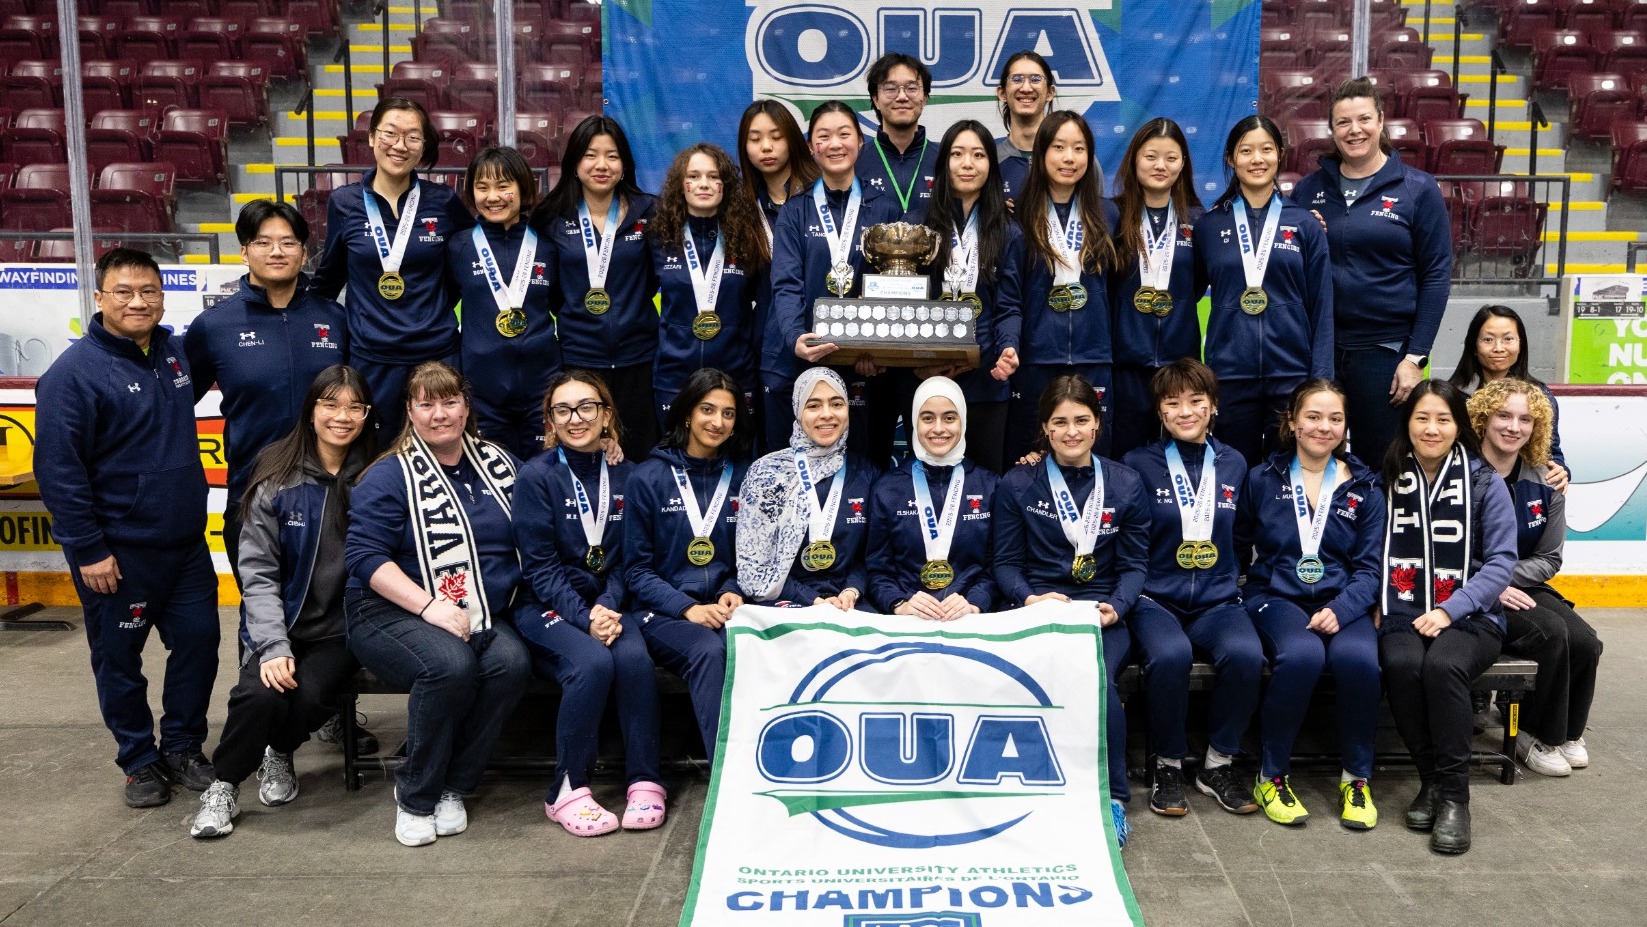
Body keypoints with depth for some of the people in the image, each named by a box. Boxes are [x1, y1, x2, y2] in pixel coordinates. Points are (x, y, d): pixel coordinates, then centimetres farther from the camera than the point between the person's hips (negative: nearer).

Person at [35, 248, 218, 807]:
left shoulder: (174, 351, 5)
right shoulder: (74, 373, -15)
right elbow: (58, 469, -16)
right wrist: (87, 550, -16)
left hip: (186, 541, 6)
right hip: (117, 553, -6)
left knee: (198, 641, 9)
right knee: (119, 659, 7)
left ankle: (183, 747, 26)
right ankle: (139, 761, 23)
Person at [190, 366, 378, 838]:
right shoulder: (278, 477, -4)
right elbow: (258, 572, -6)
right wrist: (273, 645, -17)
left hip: (340, 630, 1)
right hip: (279, 624, 0)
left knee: (308, 696, -25)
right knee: (261, 692, -27)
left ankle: (279, 753, 12)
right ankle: (224, 784, 2)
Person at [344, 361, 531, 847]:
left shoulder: (499, 464, 13)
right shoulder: (389, 476, -1)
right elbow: (365, 555, -11)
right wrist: (429, 605, -21)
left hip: (483, 615, 4)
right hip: (393, 611, -4)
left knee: (512, 661, -28)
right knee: (451, 664, -34)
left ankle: (453, 787, -10)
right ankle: (415, 797, -12)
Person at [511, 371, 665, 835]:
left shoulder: (625, 476, 6)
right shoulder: (536, 476, -5)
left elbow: (625, 559, 6)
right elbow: (540, 567, -8)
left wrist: (607, 608, -13)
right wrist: (584, 618, -20)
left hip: (607, 603, 3)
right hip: (546, 606, -3)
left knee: (634, 657, -28)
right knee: (592, 662, -31)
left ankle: (644, 782, -16)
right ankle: (568, 791, -16)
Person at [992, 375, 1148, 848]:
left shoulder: (1126, 485, 10)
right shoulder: (1016, 484, 7)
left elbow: (1135, 565, 10)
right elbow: (1006, 562, 7)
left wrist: (1115, 606, -8)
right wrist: (1030, 599, -12)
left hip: (1102, 610, 1)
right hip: (1038, 608, 0)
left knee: (1096, 678, -31)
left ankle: (1113, 799, -12)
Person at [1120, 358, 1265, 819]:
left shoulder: (1234, 464, 12)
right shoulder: (1138, 465, 1)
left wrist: (1237, 585, 9)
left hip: (1218, 600, 3)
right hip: (1157, 599, -3)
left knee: (1246, 654, -30)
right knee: (1170, 655, -35)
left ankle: (1218, 764, -8)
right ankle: (1168, 765, -11)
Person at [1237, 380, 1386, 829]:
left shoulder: (1364, 488, 10)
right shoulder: (1262, 479, 7)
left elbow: (1369, 568, 5)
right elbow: (1237, 544, 10)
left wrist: (1340, 610, -13)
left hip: (1341, 603, 2)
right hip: (1277, 598, -1)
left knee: (1358, 658, -33)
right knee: (1301, 655, -35)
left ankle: (1356, 778, -10)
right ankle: (1272, 775, -16)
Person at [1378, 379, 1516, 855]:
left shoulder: (1484, 482, 1)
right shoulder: (1389, 479, 7)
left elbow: (1501, 560, -4)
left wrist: (1449, 610, -15)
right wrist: (1377, 603, -6)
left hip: (1469, 618, -2)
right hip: (1403, 615, 2)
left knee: (1442, 666, -34)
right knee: (1402, 666, -31)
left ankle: (1454, 793, -21)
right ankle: (1431, 778, -11)